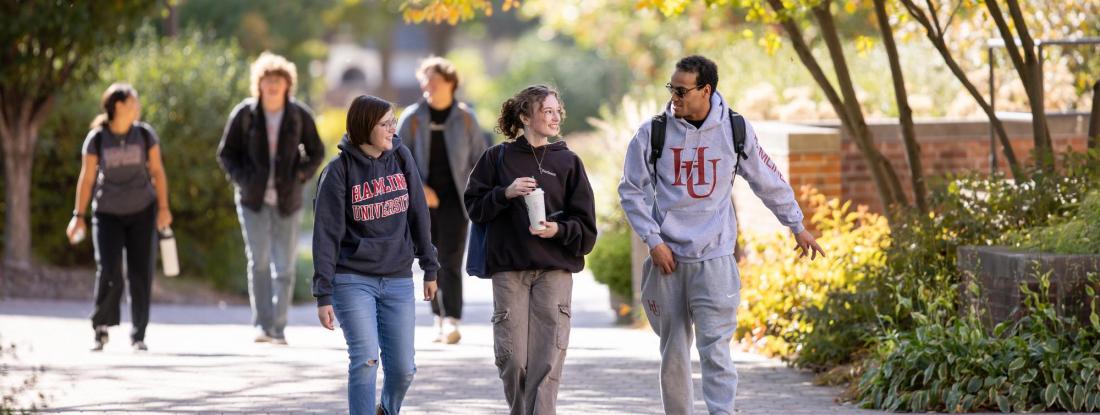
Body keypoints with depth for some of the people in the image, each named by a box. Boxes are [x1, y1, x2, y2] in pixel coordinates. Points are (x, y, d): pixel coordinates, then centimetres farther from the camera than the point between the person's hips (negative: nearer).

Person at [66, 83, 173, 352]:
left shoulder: (145, 134, -3)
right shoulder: (96, 139, -7)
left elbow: (157, 171, 2)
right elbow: (86, 178, -2)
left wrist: (163, 207, -6)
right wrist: (79, 215, -2)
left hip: (141, 211, 1)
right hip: (107, 213, -1)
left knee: (141, 273, -2)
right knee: (108, 271, -14)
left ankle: (138, 335, 7)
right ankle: (101, 329, 3)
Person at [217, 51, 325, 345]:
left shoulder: (299, 115, -1)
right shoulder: (244, 114, -3)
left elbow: (316, 152, 10)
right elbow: (225, 153, 5)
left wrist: (300, 176, -7)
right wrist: (242, 178, -11)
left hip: (287, 201, 1)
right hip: (253, 200, -1)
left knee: (285, 267, 2)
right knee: (259, 260, -12)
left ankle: (279, 328, 11)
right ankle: (262, 325, -9)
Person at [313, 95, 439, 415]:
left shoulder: (401, 158, 3)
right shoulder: (339, 171, -8)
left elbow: (419, 215, 10)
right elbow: (326, 235, -8)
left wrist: (430, 269, 11)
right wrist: (323, 295, -11)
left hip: (398, 280, 4)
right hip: (353, 279, -4)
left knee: (402, 367, 4)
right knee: (365, 360, -15)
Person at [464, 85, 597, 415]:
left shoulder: (567, 162, 8)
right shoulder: (498, 158, 8)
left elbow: (585, 227, 6)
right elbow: (474, 207, 5)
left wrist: (559, 230, -13)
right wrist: (505, 193, -11)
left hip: (555, 270, 0)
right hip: (508, 269, 0)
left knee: (547, 359, -10)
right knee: (511, 356, -2)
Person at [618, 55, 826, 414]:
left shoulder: (735, 131, 0)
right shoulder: (653, 133, -2)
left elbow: (769, 182, 12)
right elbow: (632, 191, 4)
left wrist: (797, 226, 20)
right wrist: (654, 240, -5)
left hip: (715, 260, -1)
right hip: (668, 258, 1)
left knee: (715, 350, -11)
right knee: (673, 353, 8)